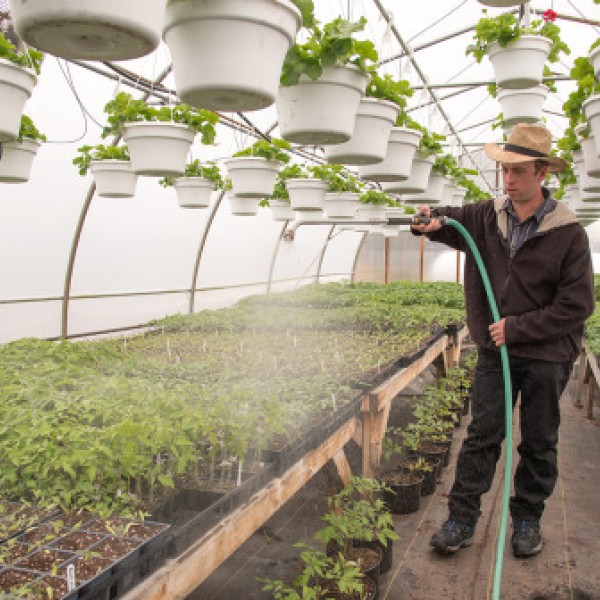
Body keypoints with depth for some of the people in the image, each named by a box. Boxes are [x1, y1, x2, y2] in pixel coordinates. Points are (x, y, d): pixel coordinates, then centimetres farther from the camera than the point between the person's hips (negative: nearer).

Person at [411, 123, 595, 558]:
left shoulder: (568, 233, -13)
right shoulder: (486, 218, -1)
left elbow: (577, 305, -14)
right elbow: (448, 221, 14)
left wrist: (517, 328, -16)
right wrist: (428, 220, -11)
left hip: (547, 356, -2)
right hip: (496, 351, 3)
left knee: (539, 444, 12)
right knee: (482, 436, 5)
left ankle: (528, 519, 30)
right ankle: (462, 520, 13)